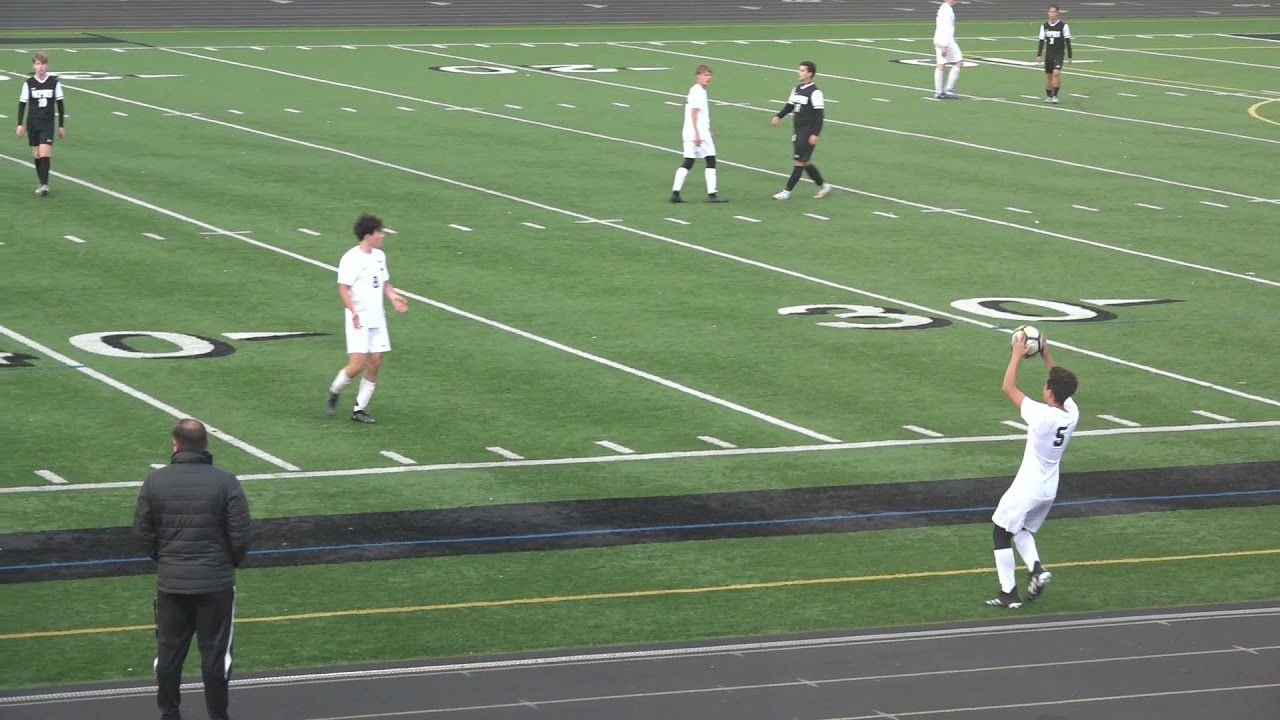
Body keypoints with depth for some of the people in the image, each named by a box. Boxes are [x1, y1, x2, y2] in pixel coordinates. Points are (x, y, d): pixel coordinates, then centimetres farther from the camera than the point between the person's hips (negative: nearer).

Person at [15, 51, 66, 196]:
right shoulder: (29, 83, -2)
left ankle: (44, 184, -17)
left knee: (45, 153, -15)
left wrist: (62, 126, 5)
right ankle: (41, 183, 22)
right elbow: (22, 104, 4)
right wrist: (20, 124, -3)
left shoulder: (54, 82, -3)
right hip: (32, 123, 2)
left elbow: (60, 105, 4)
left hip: (48, 124, -2)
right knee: (36, 154, 7)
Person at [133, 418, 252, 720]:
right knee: (215, 652, 7)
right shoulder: (225, 482, -10)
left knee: (169, 650, 13)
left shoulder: (155, 481, -4)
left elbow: (143, 532, 0)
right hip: (216, 581, -2)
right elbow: (240, 536, -10)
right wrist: (230, 563, 9)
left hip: (170, 582, 2)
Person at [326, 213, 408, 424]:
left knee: (375, 364, 2)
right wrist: (354, 313, -26)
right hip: (359, 321, -7)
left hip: (377, 319, 7)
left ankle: (359, 409, 10)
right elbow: (343, 289, -15)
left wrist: (393, 296, 1)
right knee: (358, 365, -12)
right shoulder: (351, 258, -12)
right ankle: (334, 392, 16)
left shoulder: (379, 256, 10)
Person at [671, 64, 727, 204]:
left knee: (688, 163, 7)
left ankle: (675, 192, 1)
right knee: (711, 161, -2)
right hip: (699, 133, -9)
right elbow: (693, 114, -19)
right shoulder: (698, 92, -12)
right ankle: (711, 194, -2)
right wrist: (697, 134, -22)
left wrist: (708, 133, 30)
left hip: (689, 134, 9)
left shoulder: (693, 91, 18)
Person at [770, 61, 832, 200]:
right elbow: (790, 105, 20)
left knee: (800, 161, -5)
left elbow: (819, 114, -15)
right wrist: (779, 116, 3)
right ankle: (824, 185, 25)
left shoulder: (815, 92, -13)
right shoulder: (797, 89, 11)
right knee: (804, 162, 12)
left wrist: (815, 134, -19)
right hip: (797, 130, 9)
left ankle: (787, 191, -3)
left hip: (807, 131, -9)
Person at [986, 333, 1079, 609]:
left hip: (1027, 488, -7)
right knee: (1022, 531, 26)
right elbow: (1063, 389, 15)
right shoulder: (1072, 413, -8)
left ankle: (1009, 593, 7)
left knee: (1001, 533, 10)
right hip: (1049, 490, 7)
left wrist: (1017, 355, -10)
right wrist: (1046, 357, 15)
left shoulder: (1041, 415, -26)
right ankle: (1037, 569, 1)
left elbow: (1008, 388, -18)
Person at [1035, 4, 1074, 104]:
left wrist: (1069, 56, -2)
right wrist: (1038, 55, -2)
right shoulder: (1044, 26, 3)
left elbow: (1067, 42, -3)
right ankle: (1048, 96, 23)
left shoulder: (1063, 25, -7)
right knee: (1048, 75, 8)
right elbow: (1042, 41, 7)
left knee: (1056, 73, -20)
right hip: (1049, 54, 4)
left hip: (1059, 54, -4)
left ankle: (1055, 95, -13)